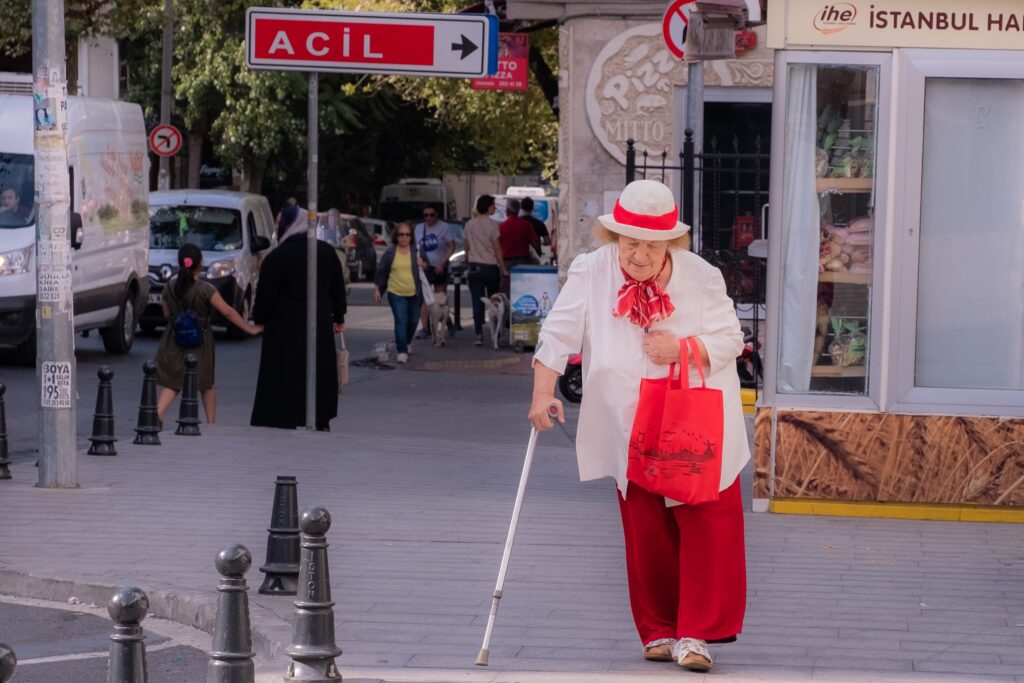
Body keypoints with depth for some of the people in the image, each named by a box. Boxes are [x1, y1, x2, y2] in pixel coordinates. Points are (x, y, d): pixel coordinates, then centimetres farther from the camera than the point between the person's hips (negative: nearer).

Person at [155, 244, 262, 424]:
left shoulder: (170, 287, -2)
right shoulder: (205, 289, -14)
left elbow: (166, 313, 9)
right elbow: (228, 312, -12)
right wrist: (250, 328, -4)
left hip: (174, 341, 3)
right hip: (199, 343, -2)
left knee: (171, 383, 5)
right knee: (206, 385, 15)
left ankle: (157, 413, -19)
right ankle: (211, 423, 23)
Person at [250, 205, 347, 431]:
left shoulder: (276, 258, -12)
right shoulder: (327, 252, 4)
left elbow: (265, 296, -9)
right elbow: (337, 289, 11)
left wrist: (258, 320, 6)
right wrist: (338, 317, 21)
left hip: (286, 327, -5)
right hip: (320, 325, 5)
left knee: (285, 379, -1)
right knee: (320, 373, 14)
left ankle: (285, 421, -4)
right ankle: (321, 421, 18)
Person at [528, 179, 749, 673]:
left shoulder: (702, 277, -8)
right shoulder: (590, 272, -6)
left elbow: (730, 340, -2)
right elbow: (559, 333, -8)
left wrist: (683, 348, -19)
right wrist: (543, 392, -18)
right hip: (632, 432, 1)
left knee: (708, 525, -7)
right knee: (646, 531, 6)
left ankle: (696, 633, -1)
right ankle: (658, 631, 18)